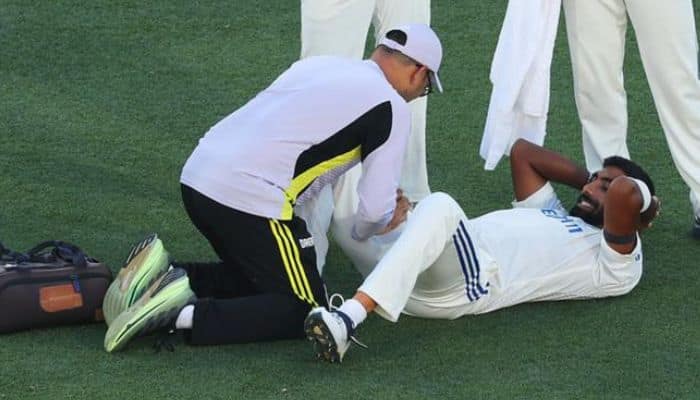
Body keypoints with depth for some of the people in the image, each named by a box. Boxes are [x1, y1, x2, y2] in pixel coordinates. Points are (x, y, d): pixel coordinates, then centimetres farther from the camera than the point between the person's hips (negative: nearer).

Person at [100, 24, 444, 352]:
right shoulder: (390, 106, -1)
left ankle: (168, 280, 4)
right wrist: (362, 232, 21)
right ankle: (187, 316, -15)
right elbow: (376, 209, -4)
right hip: (249, 199, -8)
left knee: (254, 277, 27)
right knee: (306, 311, 3)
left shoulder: (317, 64, 20)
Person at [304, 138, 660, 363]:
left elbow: (625, 192, -8)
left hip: (467, 280, -8)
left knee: (440, 206, -39)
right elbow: (522, 151, 39)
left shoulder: (616, 264, 9)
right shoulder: (554, 215, 37)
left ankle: (348, 319, -52)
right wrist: (588, 179, 37)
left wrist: (642, 200, 13)